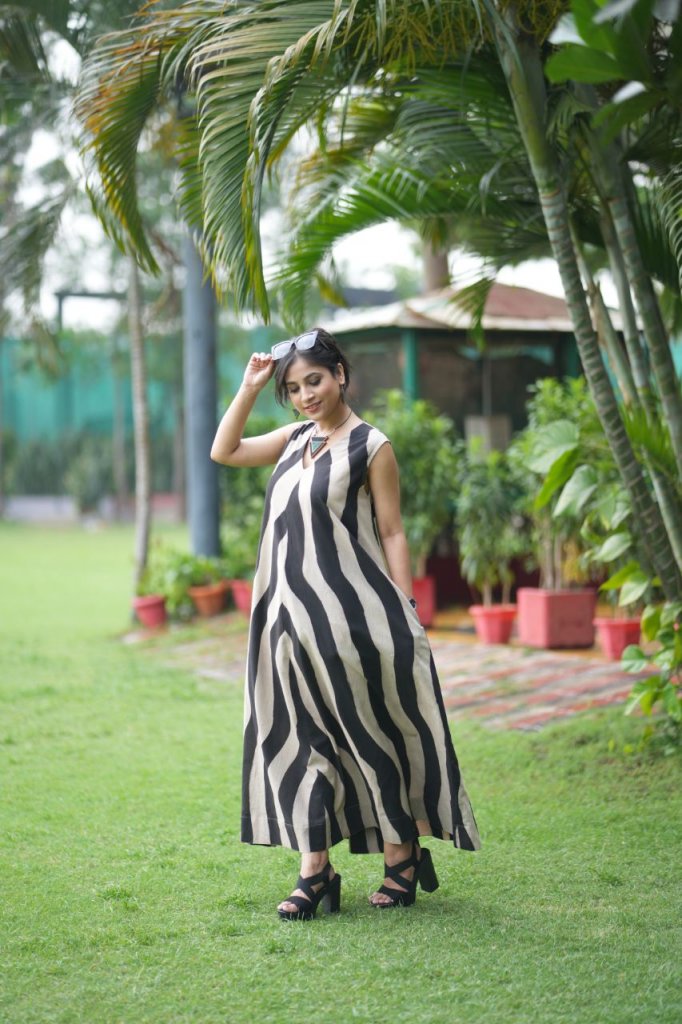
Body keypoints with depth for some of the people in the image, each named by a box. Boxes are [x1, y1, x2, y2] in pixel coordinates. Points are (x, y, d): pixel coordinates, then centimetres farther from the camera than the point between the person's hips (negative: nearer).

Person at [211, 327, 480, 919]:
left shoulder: (371, 447, -4)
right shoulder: (296, 439, 13)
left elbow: (392, 533, -5)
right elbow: (224, 451, 20)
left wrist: (405, 615, -11)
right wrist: (249, 387, 11)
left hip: (354, 613, -6)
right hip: (293, 613, 6)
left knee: (373, 733, 3)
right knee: (300, 737, 5)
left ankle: (403, 857, 16)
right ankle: (315, 873, 9)